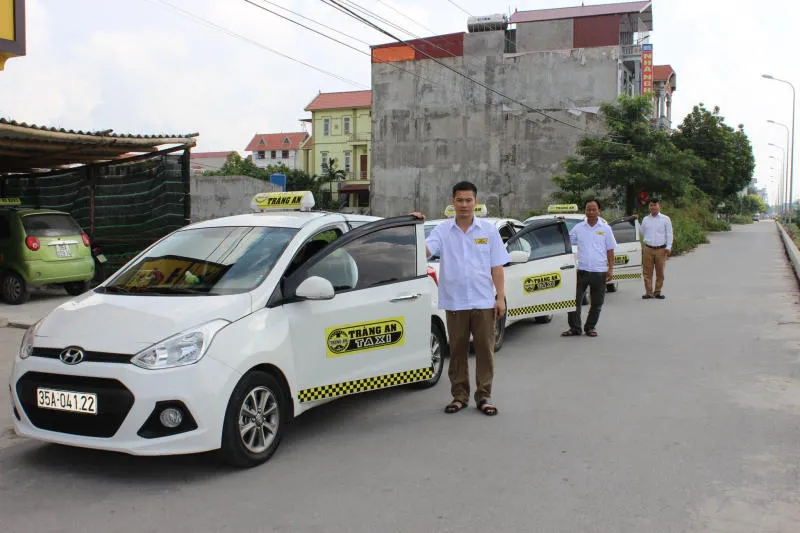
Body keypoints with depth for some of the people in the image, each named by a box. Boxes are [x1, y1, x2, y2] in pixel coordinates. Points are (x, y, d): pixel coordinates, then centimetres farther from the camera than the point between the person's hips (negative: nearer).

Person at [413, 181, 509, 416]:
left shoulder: (489, 230, 5)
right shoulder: (442, 230, 3)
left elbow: (497, 267, 5)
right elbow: (425, 250, -14)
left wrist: (500, 298, -1)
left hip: (484, 301, 0)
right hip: (454, 302, 0)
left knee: (485, 349, 4)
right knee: (457, 350, 8)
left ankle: (484, 396, 14)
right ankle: (459, 395, 19)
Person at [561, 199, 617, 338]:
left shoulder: (605, 228, 4)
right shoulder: (578, 228, 6)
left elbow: (610, 250, 6)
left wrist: (610, 269, -1)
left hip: (599, 272, 0)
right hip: (582, 270, 0)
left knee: (596, 303, 7)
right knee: (575, 300, -1)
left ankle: (590, 327, 21)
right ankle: (574, 327, 9)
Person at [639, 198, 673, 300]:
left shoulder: (665, 219, 6)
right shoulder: (645, 219, 13)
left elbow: (669, 234, 5)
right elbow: (642, 232, 23)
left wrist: (668, 247, -4)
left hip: (661, 249, -1)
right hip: (648, 249, 1)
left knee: (660, 273, 3)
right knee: (647, 272, -3)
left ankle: (657, 292, 12)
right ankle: (649, 292, 2)